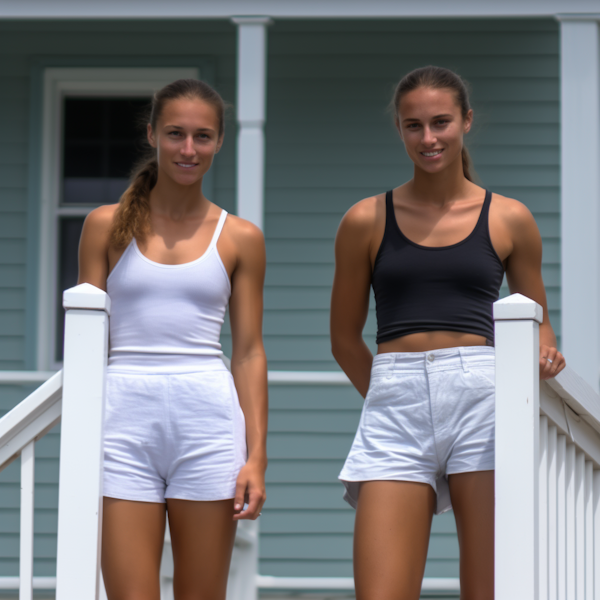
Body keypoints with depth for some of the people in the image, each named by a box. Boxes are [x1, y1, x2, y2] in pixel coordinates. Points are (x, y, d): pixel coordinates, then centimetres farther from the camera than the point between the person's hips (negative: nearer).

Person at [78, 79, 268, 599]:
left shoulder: (240, 239, 9)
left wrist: (257, 455, 0)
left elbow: (249, 352, 8)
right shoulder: (108, 225, 9)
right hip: (125, 422, 0)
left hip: (208, 425, 0)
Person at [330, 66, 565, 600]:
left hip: (482, 394, 0)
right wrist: (392, 399, 12)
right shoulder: (366, 221, 11)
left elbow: (536, 320, 20)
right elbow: (345, 340, 17)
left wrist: (544, 356, -1)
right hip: (395, 406, 0)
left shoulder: (509, 219, 11)